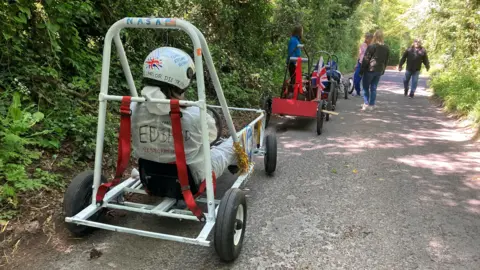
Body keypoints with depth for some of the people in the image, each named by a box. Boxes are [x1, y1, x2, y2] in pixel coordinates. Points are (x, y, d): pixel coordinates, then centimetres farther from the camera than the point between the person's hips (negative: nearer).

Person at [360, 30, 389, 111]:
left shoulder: (371, 46, -11)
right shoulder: (386, 48, 7)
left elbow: (366, 59, -11)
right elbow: (386, 61, 12)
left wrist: (362, 70, -6)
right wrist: (383, 70, 19)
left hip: (370, 69, -5)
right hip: (379, 70, 5)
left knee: (366, 87, 6)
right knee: (373, 87, 10)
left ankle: (366, 103, -3)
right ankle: (372, 105, 10)